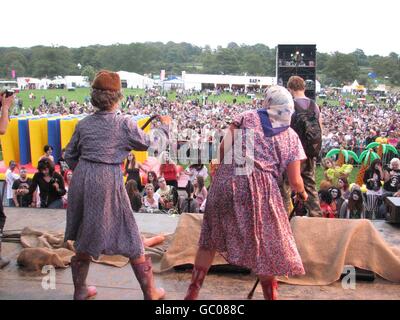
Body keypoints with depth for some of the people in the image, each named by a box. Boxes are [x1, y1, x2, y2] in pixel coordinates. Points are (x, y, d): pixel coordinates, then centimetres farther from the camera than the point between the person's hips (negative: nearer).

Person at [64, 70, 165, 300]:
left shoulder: (84, 124, 6)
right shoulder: (125, 124, -7)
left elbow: (70, 156, 12)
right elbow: (146, 144, 6)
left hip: (82, 179, 5)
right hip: (108, 181, -5)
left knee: (85, 238, 20)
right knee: (130, 238, 8)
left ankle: (80, 291, 34)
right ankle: (150, 293, 20)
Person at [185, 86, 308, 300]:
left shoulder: (247, 117, 11)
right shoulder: (291, 137, 11)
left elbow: (224, 147, 1)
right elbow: (295, 181, 9)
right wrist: (302, 193, 31)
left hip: (227, 181, 2)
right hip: (261, 189, -1)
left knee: (210, 239, 17)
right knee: (265, 245, 15)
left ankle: (192, 293, 23)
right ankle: (270, 295, 27)